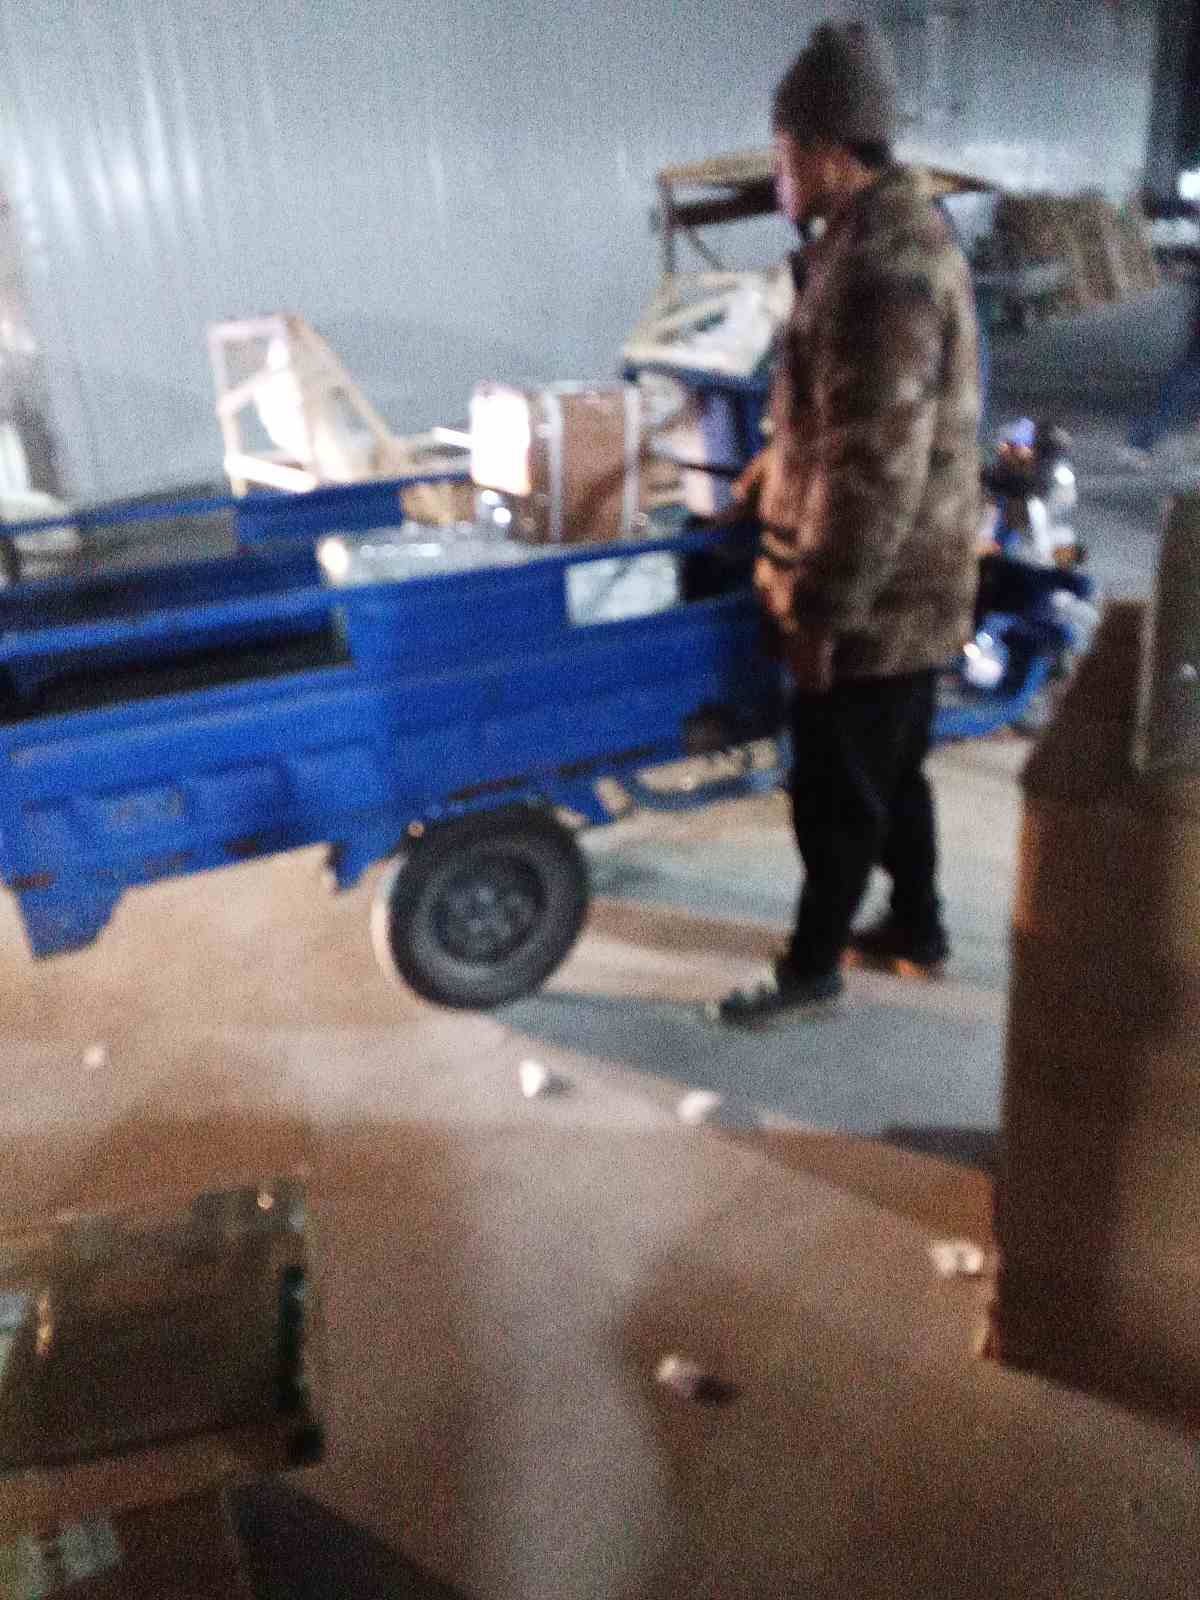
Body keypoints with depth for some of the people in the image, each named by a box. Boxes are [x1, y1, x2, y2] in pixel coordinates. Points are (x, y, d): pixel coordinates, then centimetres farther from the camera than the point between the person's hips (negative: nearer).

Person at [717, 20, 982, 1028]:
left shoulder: (880, 270, -24)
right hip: (909, 584, 10)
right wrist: (776, 464, 32)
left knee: (835, 793, 5)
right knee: (892, 773, 22)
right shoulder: (901, 226, 10)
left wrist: (819, 612, -22)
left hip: (875, 595, -10)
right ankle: (919, 927, 39)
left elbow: (873, 473, -27)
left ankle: (812, 968, 23)